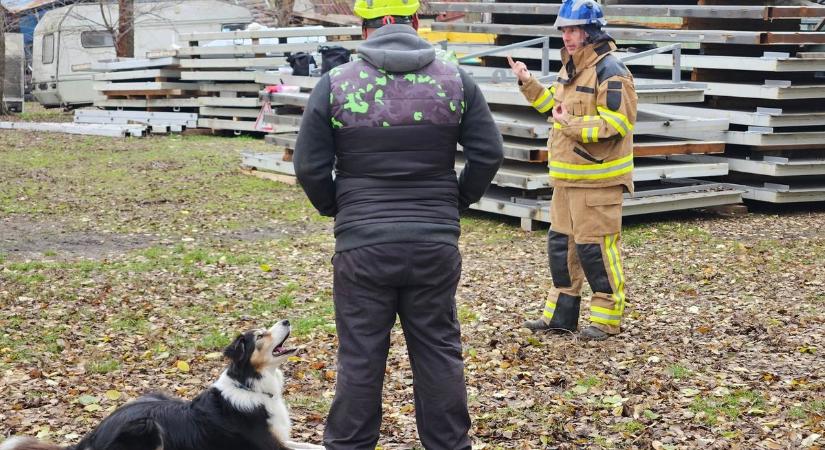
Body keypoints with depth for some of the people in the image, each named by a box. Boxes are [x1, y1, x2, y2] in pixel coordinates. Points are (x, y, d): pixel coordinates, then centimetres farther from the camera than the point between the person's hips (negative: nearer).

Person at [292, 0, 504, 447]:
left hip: (362, 246, -1)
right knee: (440, 354, 11)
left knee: (359, 359, 6)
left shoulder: (335, 84, -4)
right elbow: (488, 154, 1)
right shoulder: (456, 80, 1)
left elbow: (309, 166, -3)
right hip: (435, 245, 2)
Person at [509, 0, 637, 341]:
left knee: (595, 247, -4)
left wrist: (572, 125, -25)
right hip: (567, 176, 9)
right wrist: (527, 83, 16)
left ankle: (607, 317, 8)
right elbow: (555, 106, 26)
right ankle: (560, 314, 22)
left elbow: (616, 125, -23)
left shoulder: (610, 72, -16)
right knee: (560, 243, 13)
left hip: (597, 178, -9)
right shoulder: (570, 68, 13)